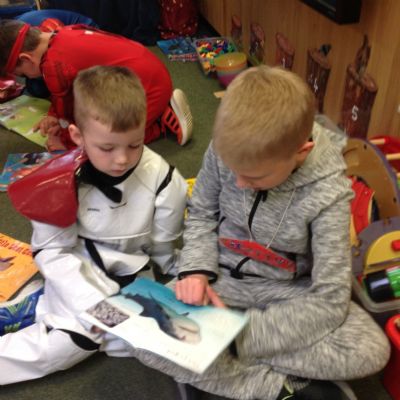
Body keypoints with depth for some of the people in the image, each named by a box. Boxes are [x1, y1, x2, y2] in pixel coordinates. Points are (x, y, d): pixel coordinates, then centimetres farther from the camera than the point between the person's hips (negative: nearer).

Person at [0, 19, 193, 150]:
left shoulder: (54, 65, -19)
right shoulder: (63, 35, 8)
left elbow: (72, 114, -6)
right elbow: (68, 93, 20)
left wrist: (66, 140, 11)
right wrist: (54, 116, 9)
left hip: (146, 86, -9)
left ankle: (164, 120, -2)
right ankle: (163, 110, 13)